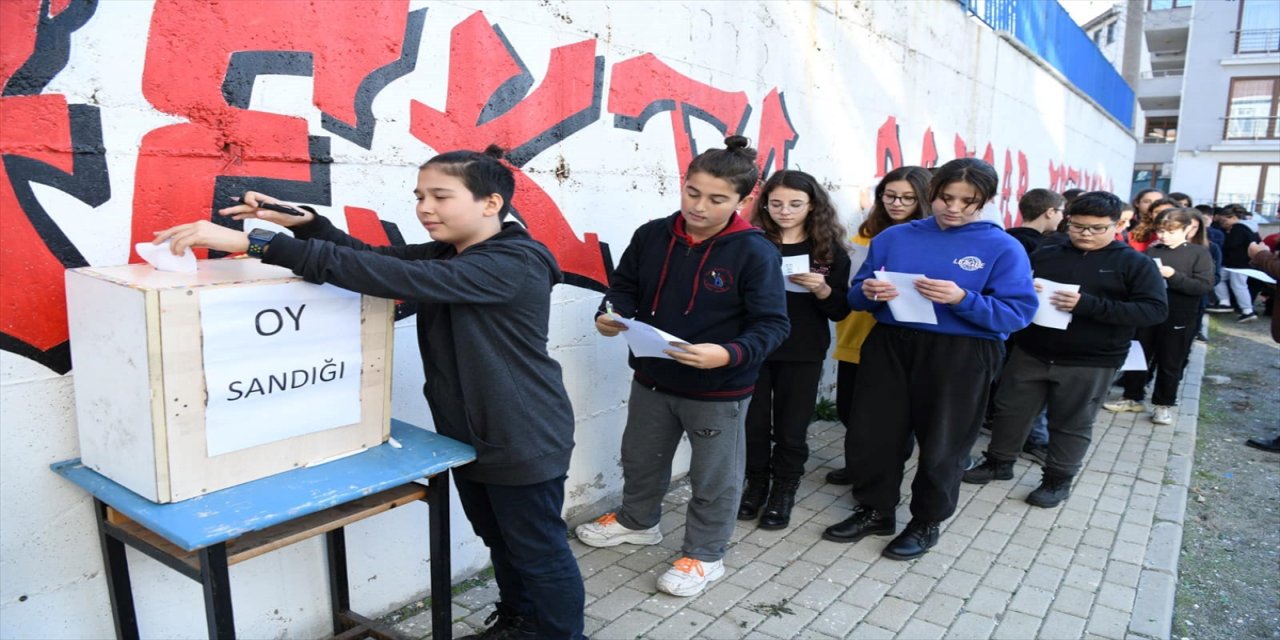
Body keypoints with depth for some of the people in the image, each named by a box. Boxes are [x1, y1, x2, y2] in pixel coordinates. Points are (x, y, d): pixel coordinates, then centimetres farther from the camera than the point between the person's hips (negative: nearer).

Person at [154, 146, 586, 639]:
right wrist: (302, 222, -17)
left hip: (523, 444, -9)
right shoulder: (447, 255, 7)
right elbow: (372, 257, 2)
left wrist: (253, 243, -37)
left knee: (539, 552, 10)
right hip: (469, 437, 9)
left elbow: (393, 277, -35)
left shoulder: (514, 266, -26)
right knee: (500, 542, 24)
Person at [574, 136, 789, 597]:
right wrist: (611, 315, -16)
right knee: (641, 458, 25)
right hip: (652, 379, 5)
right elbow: (625, 286, 6)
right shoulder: (652, 235, -6)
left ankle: (704, 555, 36)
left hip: (719, 390, -5)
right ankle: (637, 521, 52)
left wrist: (728, 355, -36)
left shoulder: (755, 252, -19)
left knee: (714, 477, 14)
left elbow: (772, 325, -19)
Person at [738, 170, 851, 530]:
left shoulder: (830, 250, -1)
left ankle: (782, 494, 27)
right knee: (753, 423, 9)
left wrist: (823, 290, -18)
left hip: (803, 355, 0)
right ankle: (755, 485, 31)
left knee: (791, 429, 8)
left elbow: (840, 311, 1)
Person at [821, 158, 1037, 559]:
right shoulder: (894, 237, 5)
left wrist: (962, 299, -25)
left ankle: (927, 523, 31)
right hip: (889, 347, 3)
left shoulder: (1003, 248, -5)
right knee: (871, 435, 10)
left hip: (959, 356, -3)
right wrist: (869, 292, -17)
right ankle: (875, 511, 31)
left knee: (942, 444, 10)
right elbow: (856, 294, 7)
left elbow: (1018, 313, -11)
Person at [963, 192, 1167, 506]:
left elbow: (1155, 310, -14)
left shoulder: (1135, 264, -4)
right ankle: (999, 462, 29)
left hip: (1090, 363, -3)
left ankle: (1058, 479, 26)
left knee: (1072, 424, 9)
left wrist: (1088, 305, -25)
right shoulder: (1044, 255, 4)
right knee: (1010, 409, 11)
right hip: (1030, 353, 3)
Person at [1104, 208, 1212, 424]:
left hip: (1178, 320, -3)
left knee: (1170, 364, 8)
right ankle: (1132, 397, 24)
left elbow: (1205, 286, -14)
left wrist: (1173, 276, -23)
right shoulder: (1152, 251, 5)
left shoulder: (1199, 253, -5)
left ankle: (1164, 404, 20)